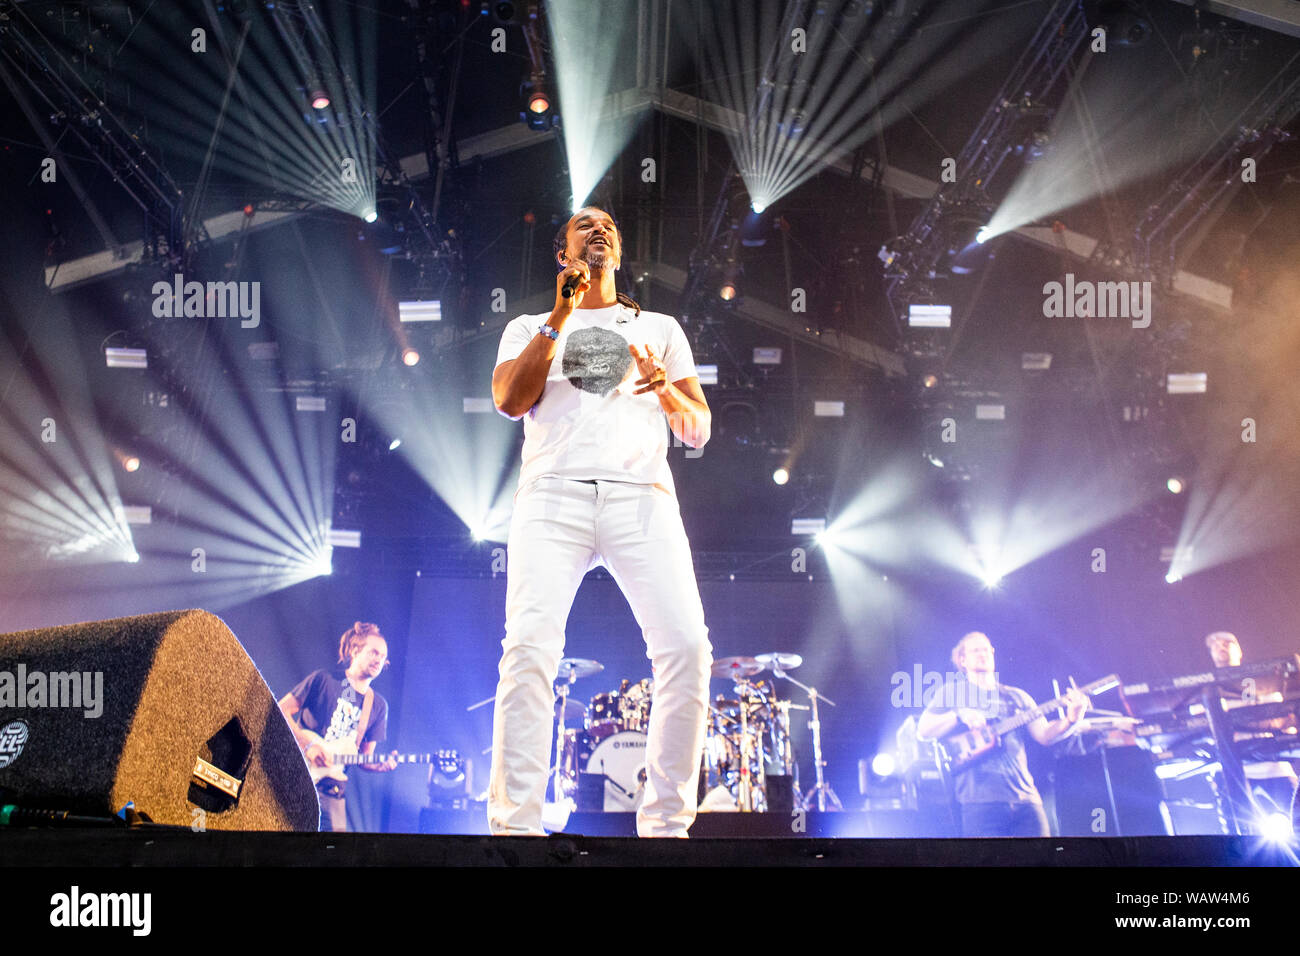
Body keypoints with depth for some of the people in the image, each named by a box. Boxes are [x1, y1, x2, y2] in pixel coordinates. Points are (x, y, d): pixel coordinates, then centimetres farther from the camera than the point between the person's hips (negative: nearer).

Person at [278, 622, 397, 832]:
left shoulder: (378, 706, 14)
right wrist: (307, 743, -13)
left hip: (331, 790, 4)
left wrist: (381, 765, -9)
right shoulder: (323, 680, 2)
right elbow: (280, 711, -2)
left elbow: (364, 758, 14)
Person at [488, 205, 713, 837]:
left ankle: (666, 822, -9)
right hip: (554, 494, -1)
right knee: (529, 647, -22)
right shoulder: (529, 328, 25)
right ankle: (515, 827, -18)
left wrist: (666, 388, -3)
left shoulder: (660, 328, 27)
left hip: (641, 494, 1)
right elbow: (510, 401, 4)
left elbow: (698, 431, 19)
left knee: (686, 647, -19)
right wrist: (559, 319, 0)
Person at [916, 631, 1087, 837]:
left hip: (1025, 797, 4)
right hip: (979, 798, -4)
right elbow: (922, 731, 3)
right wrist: (959, 716, -12)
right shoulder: (951, 691, 13)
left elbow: (1045, 734, 13)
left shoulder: (1016, 696, 23)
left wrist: (1071, 720, -7)